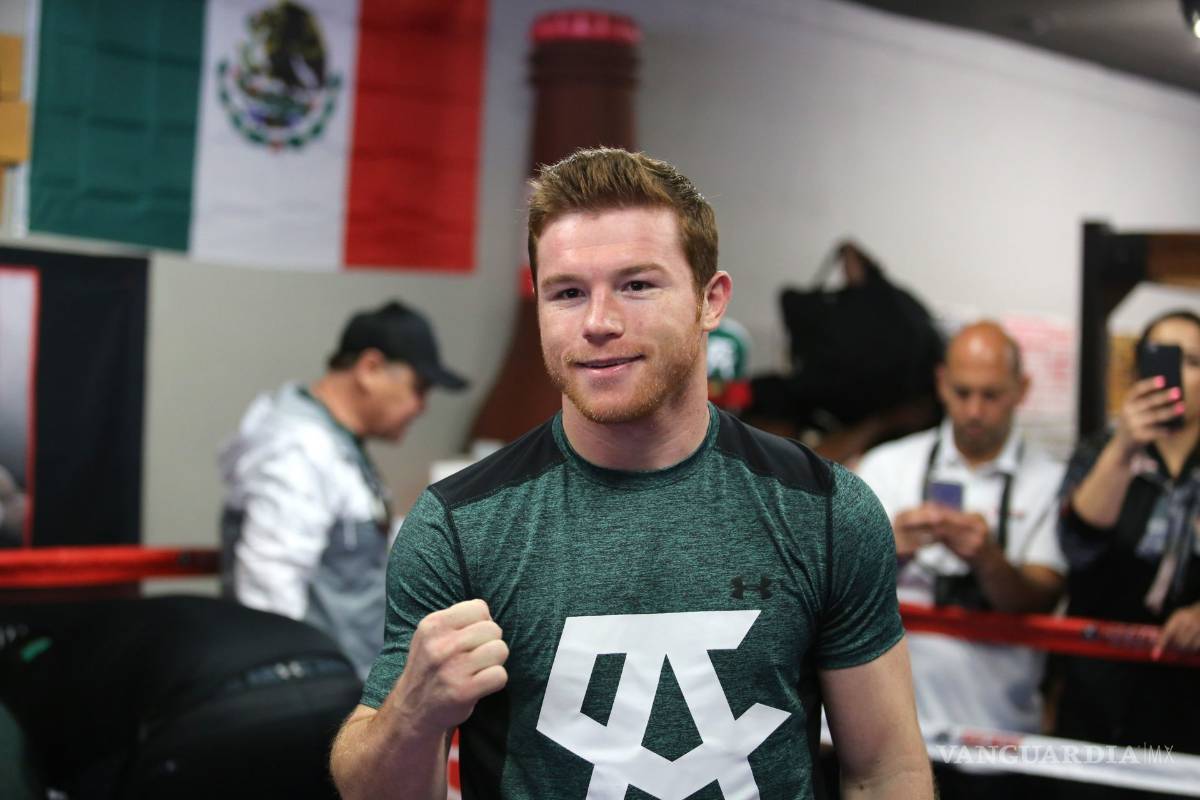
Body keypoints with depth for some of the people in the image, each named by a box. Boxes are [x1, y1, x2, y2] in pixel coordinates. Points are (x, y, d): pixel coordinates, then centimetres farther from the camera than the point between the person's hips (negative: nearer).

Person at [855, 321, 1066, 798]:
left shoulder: (1049, 482, 1)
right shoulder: (887, 464, 5)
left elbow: (1038, 603, -9)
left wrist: (987, 558, -29)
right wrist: (892, 546, -24)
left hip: (996, 728, -1)